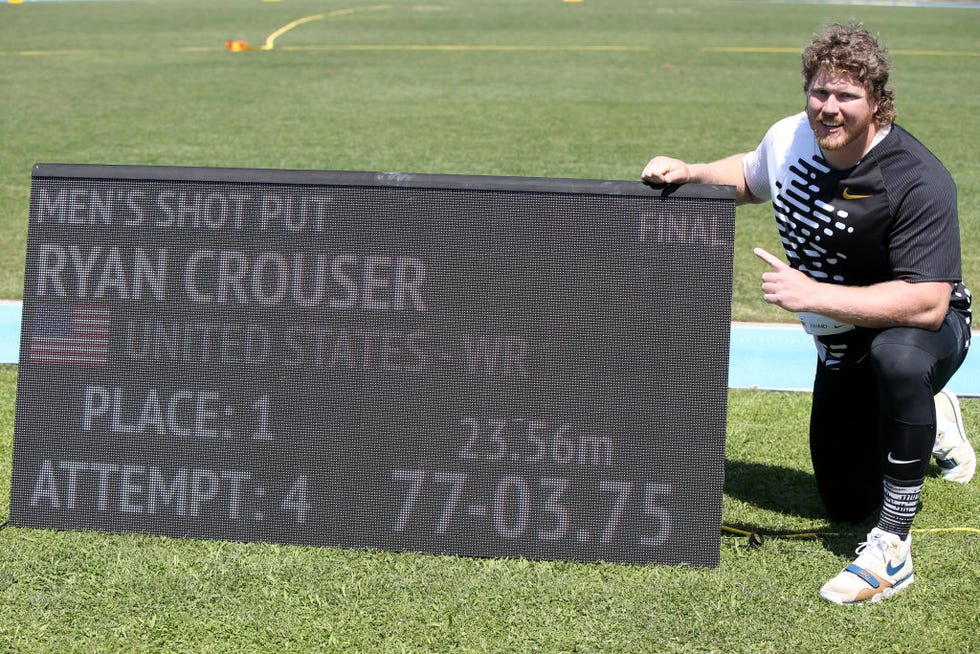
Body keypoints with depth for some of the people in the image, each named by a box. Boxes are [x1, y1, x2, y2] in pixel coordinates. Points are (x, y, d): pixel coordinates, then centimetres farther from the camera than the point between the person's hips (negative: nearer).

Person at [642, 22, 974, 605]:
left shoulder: (918, 180, -32)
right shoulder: (791, 138, -12)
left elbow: (927, 303, -39)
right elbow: (751, 175, 14)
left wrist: (814, 295, -42)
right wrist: (689, 174, -6)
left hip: (927, 328, -6)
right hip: (843, 345, 7)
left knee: (898, 357, -45)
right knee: (848, 506, 15)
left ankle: (893, 549, -34)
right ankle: (930, 421, 47)